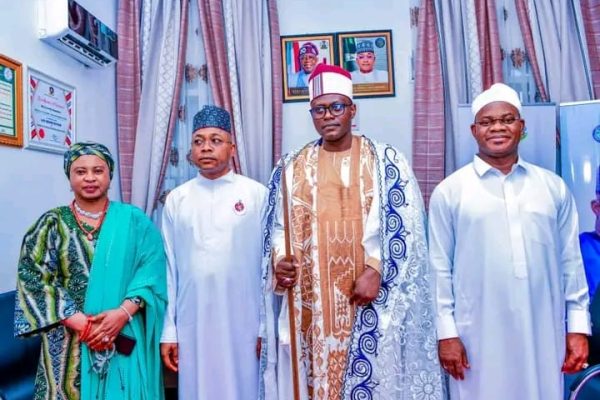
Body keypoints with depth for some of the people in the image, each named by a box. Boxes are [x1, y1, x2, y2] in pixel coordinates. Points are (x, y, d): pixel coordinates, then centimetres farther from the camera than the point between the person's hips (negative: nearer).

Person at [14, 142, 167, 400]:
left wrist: (124, 312, -19)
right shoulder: (52, 223, 3)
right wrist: (79, 322, -13)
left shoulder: (134, 219, 2)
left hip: (125, 337, 0)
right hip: (69, 339, 0)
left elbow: (152, 270, -5)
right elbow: (32, 278, -4)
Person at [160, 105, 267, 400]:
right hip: (192, 325, 2)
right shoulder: (176, 199, 4)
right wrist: (167, 331, 4)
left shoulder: (257, 195, -4)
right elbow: (168, 267, 5)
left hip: (244, 324, -2)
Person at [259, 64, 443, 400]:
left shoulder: (387, 161, 0)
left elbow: (405, 227, -5)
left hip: (372, 301, -2)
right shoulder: (292, 168, 9)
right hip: (310, 304, 2)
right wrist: (280, 261, -9)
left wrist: (377, 270, -17)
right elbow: (277, 228, 10)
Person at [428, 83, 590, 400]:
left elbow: (571, 261, 8)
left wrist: (578, 326, 6)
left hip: (543, 334, 3)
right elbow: (439, 267, -3)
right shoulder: (449, 191, -3)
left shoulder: (554, 187, 6)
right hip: (478, 336, -2)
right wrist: (446, 332, -5)